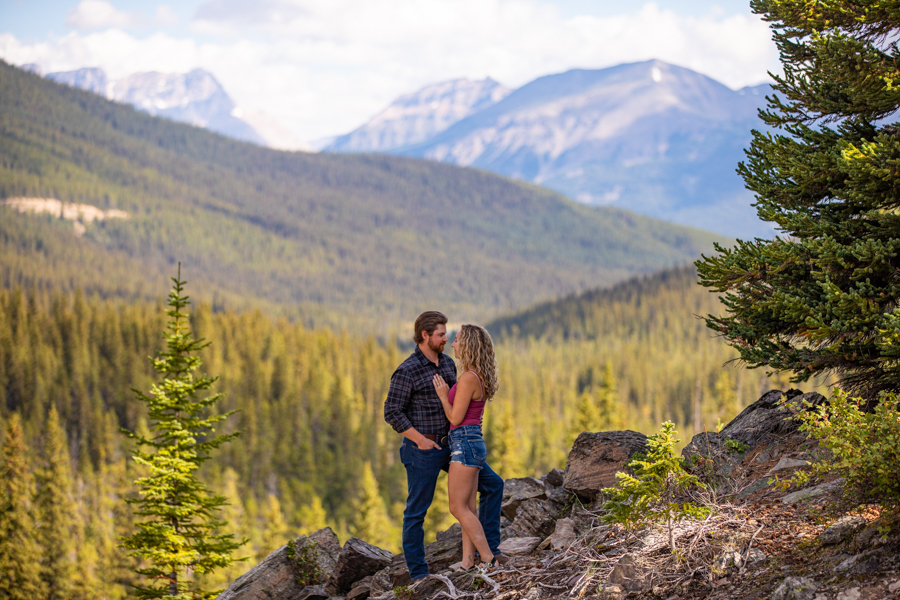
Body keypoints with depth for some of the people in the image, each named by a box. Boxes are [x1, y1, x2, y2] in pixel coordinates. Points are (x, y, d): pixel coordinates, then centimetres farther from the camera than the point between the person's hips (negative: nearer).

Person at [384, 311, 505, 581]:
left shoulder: (448, 363, 9)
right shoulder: (407, 371, -14)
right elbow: (392, 412, -14)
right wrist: (420, 439, -18)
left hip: (451, 445, 7)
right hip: (423, 449, -7)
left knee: (493, 484, 4)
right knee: (416, 511, 2)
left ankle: (488, 549, 10)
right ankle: (418, 573, 11)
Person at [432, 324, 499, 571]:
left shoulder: (468, 378, -17)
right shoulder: (479, 376, 13)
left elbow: (456, 417, -15)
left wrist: (443, 395, -4)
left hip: (465, 443, -10)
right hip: (471, 442, 10)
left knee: (458, 508, -8)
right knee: (468, 509, 8)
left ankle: (490, 561, -10)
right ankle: (467, 564, 8)